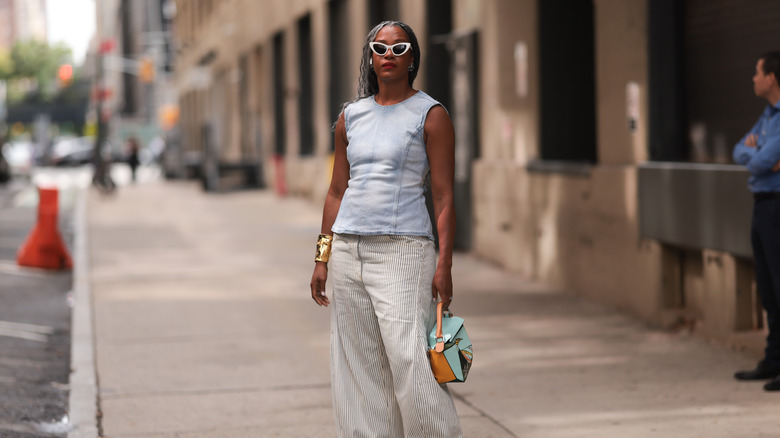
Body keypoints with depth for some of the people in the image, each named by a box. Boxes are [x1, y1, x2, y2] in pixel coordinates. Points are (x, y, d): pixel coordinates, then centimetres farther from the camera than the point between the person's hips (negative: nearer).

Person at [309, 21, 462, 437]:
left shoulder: (430, 115, -1)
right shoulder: (350, 117, 13)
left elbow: (444, 196, -5)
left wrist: (444, 265, -13)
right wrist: (322, 258, 11)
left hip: (403, 250, -5)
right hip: (349, 248, 5)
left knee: (410, 363, -12)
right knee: (359, 368, 5)